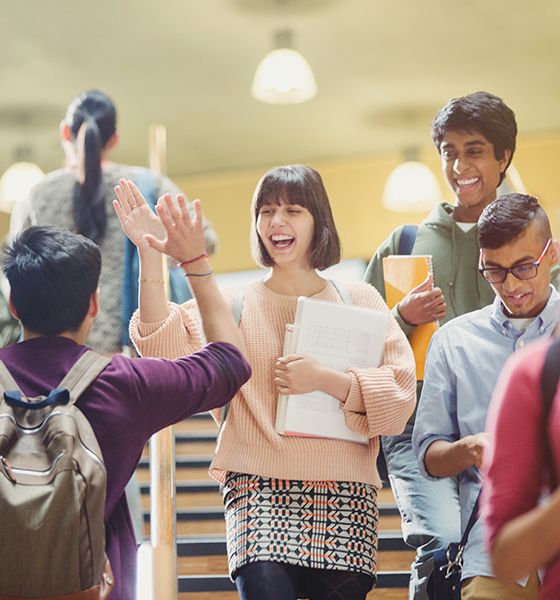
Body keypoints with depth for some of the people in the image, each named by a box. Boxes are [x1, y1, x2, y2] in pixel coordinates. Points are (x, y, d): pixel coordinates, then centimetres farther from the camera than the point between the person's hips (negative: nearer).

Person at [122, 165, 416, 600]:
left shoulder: (359, 300, 12)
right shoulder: (233, 303, 12)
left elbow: (401, 393, 3)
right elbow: (168, 348, -7)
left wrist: (325, 379, -10)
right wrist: (149, 255, -13)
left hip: (343, 498, 1)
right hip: (259, 490, -1)